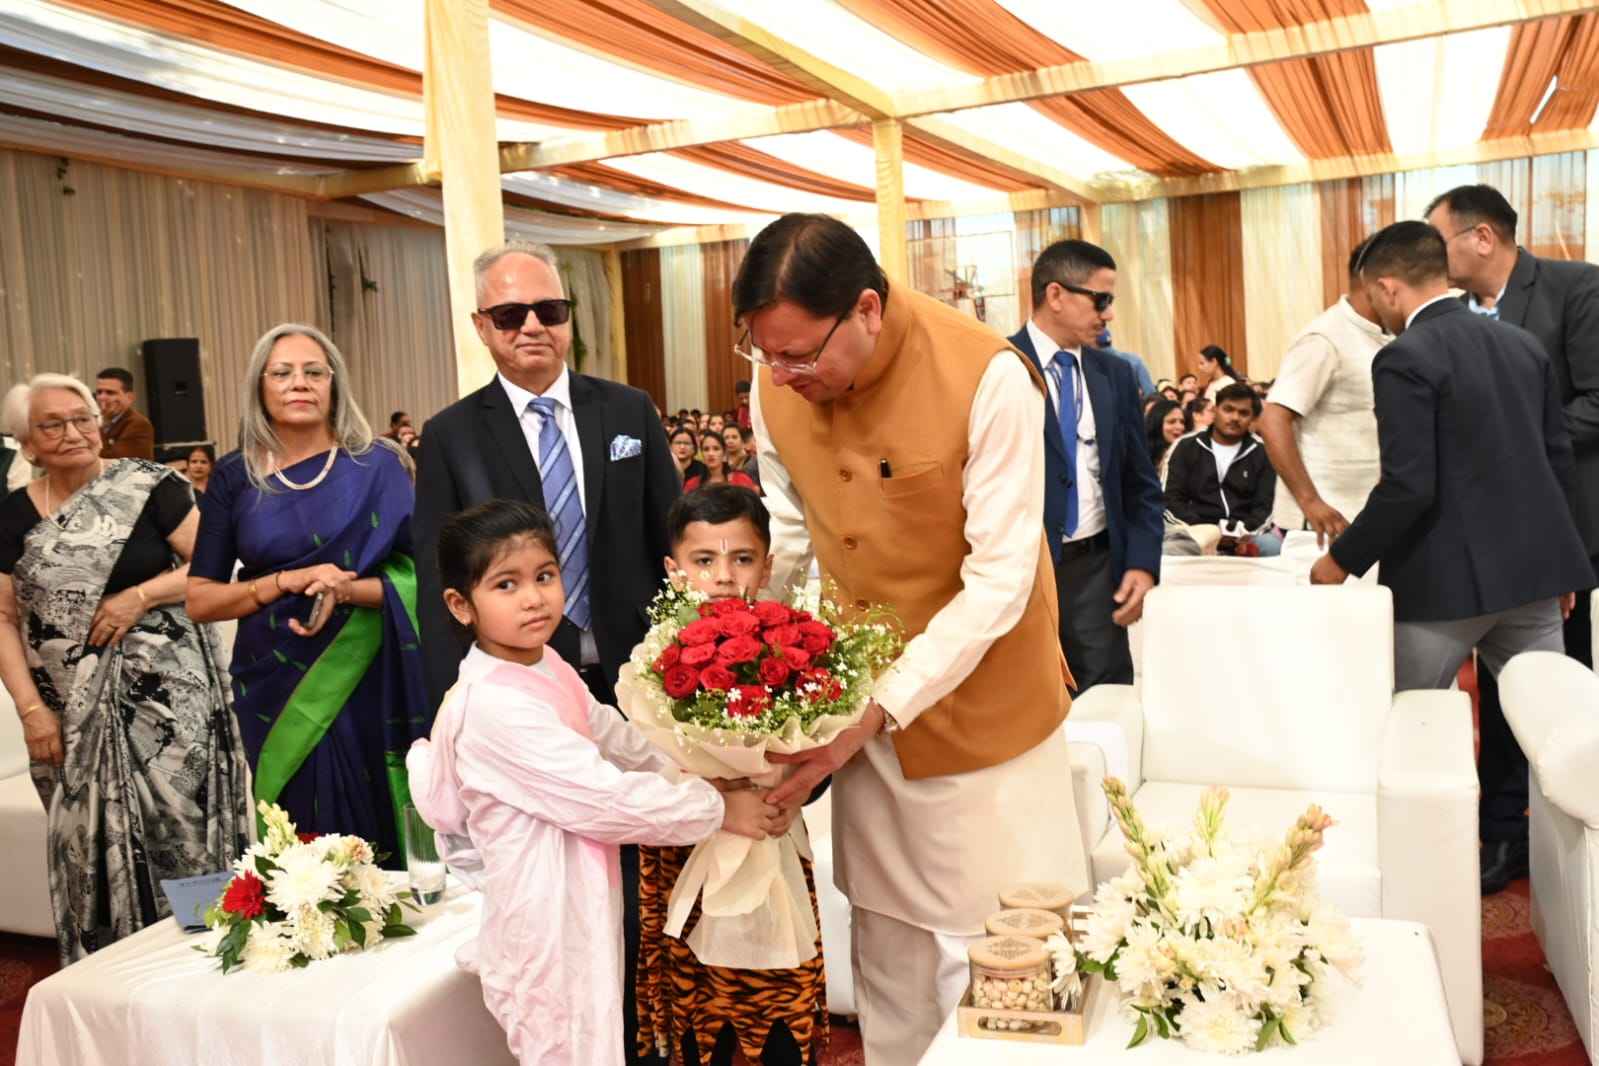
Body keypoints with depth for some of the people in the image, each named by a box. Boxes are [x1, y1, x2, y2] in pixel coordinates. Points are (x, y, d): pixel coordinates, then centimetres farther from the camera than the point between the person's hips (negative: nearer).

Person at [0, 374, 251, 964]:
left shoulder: (147, 487, -4)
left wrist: (140, 596, -15)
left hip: (162, 692, -3)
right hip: (73, 709, 4)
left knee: (177, 821, -5)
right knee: (92, 841, 7)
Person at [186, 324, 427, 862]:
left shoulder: (377, 466, -2)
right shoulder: (234, 477, 2)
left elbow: (415, 573, -4)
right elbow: (200, 599, 1)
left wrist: (347, 591, -21)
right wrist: (288, 581, -13)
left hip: (364, 683, -1)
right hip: (277, 687, 1)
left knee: (375, 835, 3)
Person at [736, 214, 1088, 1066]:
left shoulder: (988, 379, -24)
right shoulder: (776, 382, -9)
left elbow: (999, 585, -22)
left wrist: (876, 712, -24)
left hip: (980, 696, -4)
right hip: (858, 696, 4)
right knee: (885, 926, 16)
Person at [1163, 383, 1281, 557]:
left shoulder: (1262, 455, 15)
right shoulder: (1186, 448, 12)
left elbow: (1265, 508, 7)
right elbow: (1172, 500, 4)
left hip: (1246, 537, 1)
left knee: (1272, 546, -33)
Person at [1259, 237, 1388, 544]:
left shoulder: (1381, 341, 11)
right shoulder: (1325, 339, -15)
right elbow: (1273, 421, -23)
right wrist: (1310, 502, -27)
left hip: (1370, 517, 8)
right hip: (1325, 521, -8)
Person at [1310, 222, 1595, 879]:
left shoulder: (1405, 359, -14)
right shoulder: (1524, 343, 9)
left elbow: (1408, 487, -21)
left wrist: (1342, 561, -10)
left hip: (1446, 576, -7)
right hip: (1531, 567, 7)